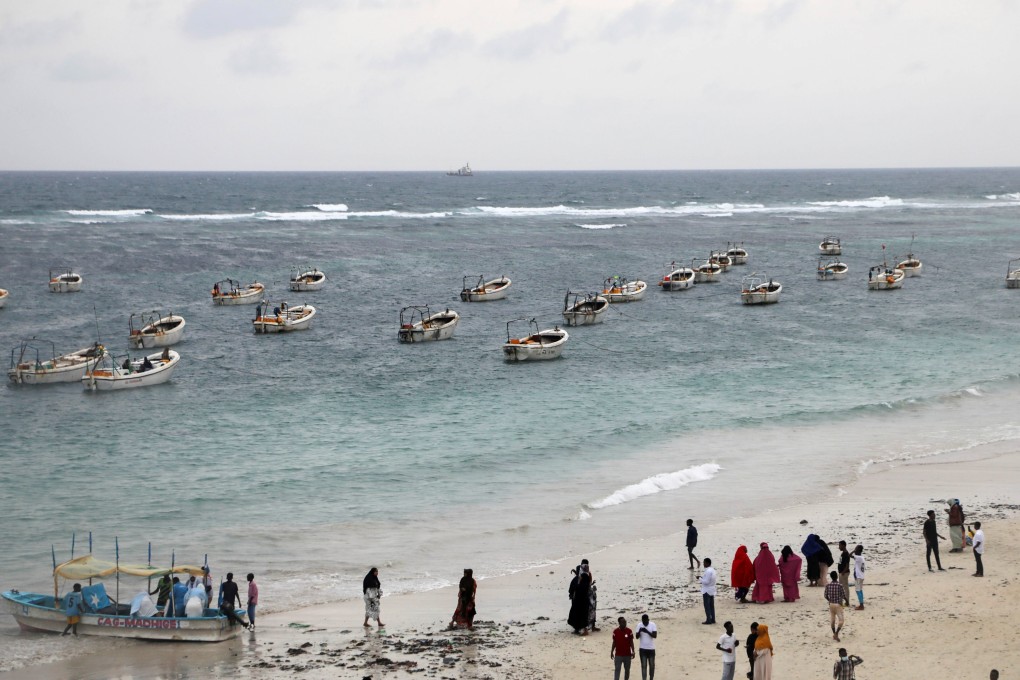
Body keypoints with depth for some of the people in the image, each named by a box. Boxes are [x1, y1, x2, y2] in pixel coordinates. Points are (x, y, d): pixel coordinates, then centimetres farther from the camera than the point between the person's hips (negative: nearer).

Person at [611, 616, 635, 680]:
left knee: (627, 669, 11)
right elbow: (614, 642, 4)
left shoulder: (629, 631, -3)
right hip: (618, 655, -1)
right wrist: (611, 652, 2)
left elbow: (631, 642, 2)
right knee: (617, 670, -6)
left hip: (627, 654, 1)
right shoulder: (615, 631, -3)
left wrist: (633, 651, -4)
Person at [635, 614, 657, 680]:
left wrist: (647, 632, -27)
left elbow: (655, 635, -14)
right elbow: (637, 637, -5)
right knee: (644, 665, -5)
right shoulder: (639, 626, -2)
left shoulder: (653, 625, -5)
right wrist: (639, 631, -26)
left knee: (652, 665, 8)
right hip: (642, 649, 0)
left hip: (651, 649, 0)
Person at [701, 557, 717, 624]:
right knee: (711, 606, 14)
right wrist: (702, 577, 10)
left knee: (707, 606, -3)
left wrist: (700, 578, -11)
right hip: (712, 590, 10)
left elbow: (706, 581, -24)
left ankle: (708, 620, -1)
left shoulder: (708, 571, -23)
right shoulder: (712, 570, 9)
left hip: (707, 591, -10)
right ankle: (712, 620, 18)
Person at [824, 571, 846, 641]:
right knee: (841, 620, -2)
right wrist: (846, 600, 10)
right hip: (838, 604, -4)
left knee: (832, 620, 17)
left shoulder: (828, 586, -4)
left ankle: (834, 634, 26)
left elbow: (826, 596, 3)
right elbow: (844, 596, -12)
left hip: (831, 604, 4)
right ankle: (836, 634, -17)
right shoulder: (840, 585, -15)